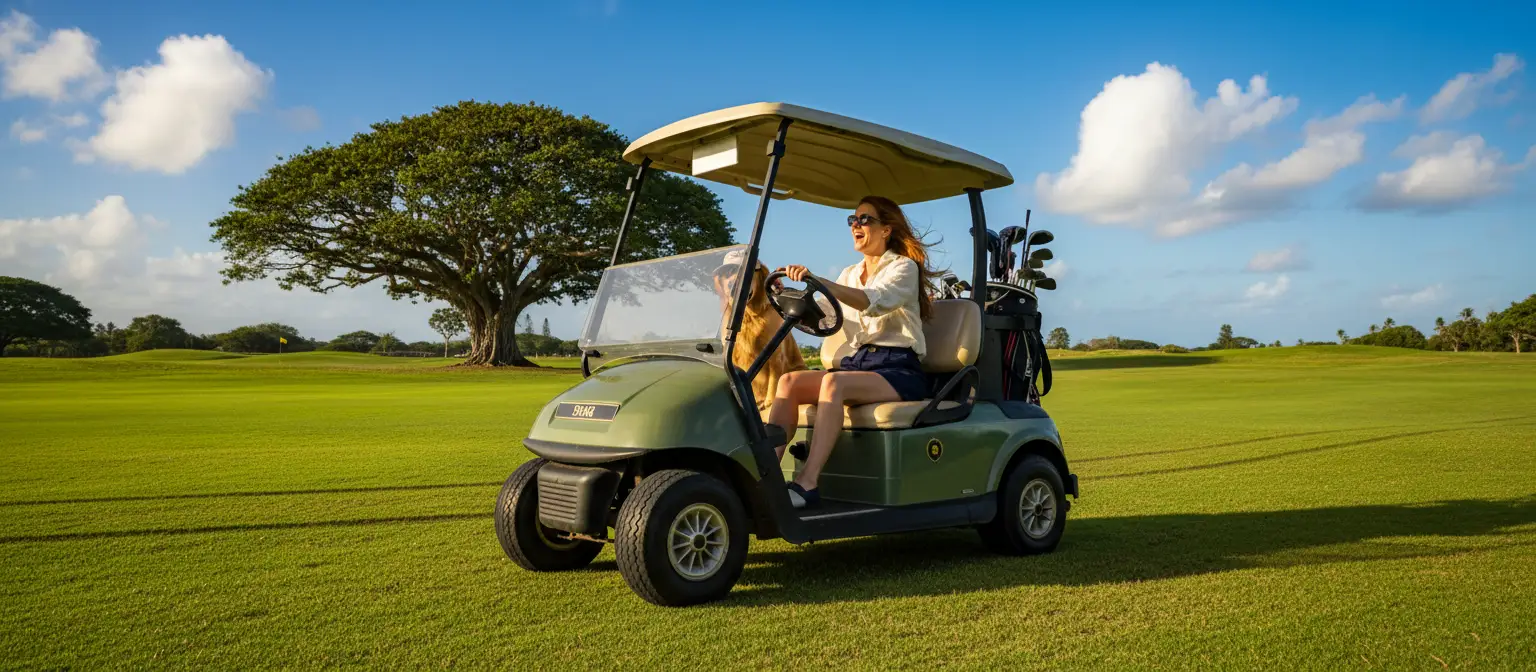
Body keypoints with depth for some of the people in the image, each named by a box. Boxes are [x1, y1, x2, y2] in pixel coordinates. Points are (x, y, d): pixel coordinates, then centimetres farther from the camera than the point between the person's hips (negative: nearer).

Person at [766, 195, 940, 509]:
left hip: (899, 368, -6)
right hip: (858, 362, 6)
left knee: (834, 382, -35)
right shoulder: (850, 275, 21)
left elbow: (875, 302, -22)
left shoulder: (904, 267, 0)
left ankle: (807, 483, -42)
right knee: (790, 381, -19)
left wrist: (817, 280, -34)